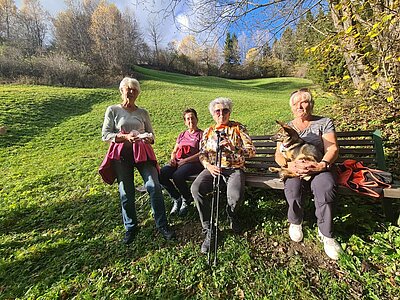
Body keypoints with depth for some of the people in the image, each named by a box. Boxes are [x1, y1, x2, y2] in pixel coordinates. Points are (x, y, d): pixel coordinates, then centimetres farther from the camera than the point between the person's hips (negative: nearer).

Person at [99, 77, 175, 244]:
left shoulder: (143, 113, 15)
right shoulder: (113, 110, 9)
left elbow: (152, 134, 15)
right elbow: (105, 135, 1)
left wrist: (148, 138, -9)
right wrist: (126, 137, -15)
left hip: (143, 152, 1)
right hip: (121, 154, -1)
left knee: (154, 186, -12)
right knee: (126, 192, 0)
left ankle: (162, 225, 3)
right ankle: (130, 228, 22)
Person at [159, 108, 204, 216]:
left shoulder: (201, 134, 7)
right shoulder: (182, 135, 25)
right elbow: (174, 151, 23)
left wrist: (185, 161, -15)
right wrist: (173, 159, -1)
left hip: (194, 163, -5)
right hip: (177, 162, 5)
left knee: (177, 176, -34)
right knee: (161, 174, -22)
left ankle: (187, 200, -2)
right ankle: (177, 199, 0)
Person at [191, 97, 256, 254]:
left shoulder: (238, 128, 9)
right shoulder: (208, 131, 16)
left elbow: (252, 151, 0)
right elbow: (202, 154, 11)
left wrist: (232, 147, -18)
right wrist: (209, 166, -11)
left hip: (234, 168, -2)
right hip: (213, 168, 2)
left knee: (236, 195, -32)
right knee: (196, 189, -27)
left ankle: (231, 213, 9)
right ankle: (209, 230, -8)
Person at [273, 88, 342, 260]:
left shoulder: (324, 122, 10)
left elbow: (333, 148, -2)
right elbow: (278, 155, 3)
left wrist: (322, 165, -24)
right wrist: (289, 165, -20)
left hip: (319, 168, 0)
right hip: (294, 169, 1)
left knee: (326, 187, -33)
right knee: (292, 187, -32)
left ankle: (326, 234, -10)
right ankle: (295, 221, 1)